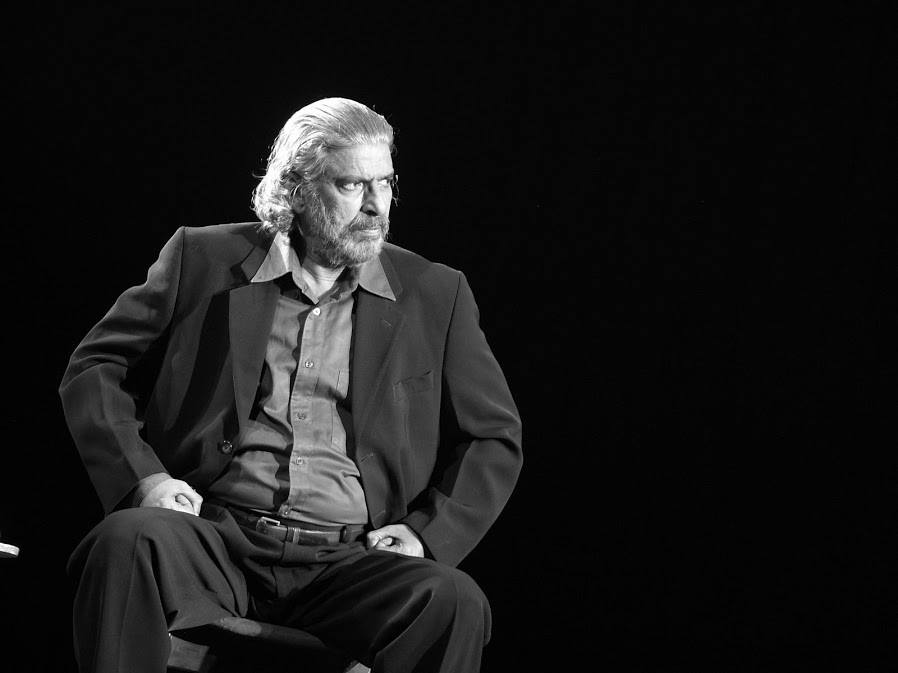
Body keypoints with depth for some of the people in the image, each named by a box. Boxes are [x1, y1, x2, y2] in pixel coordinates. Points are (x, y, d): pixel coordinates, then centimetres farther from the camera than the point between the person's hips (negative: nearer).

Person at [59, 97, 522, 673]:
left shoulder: (435, 295, 14)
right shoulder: (203, 259, 11)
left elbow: (496, 438, 19)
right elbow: (95, 367, 13)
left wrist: (428, 534, 2)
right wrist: (141, 478, -5)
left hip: (347, 559, 1)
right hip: (214, 536, -1)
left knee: (455, 603, -30)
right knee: (128, 543, -34)